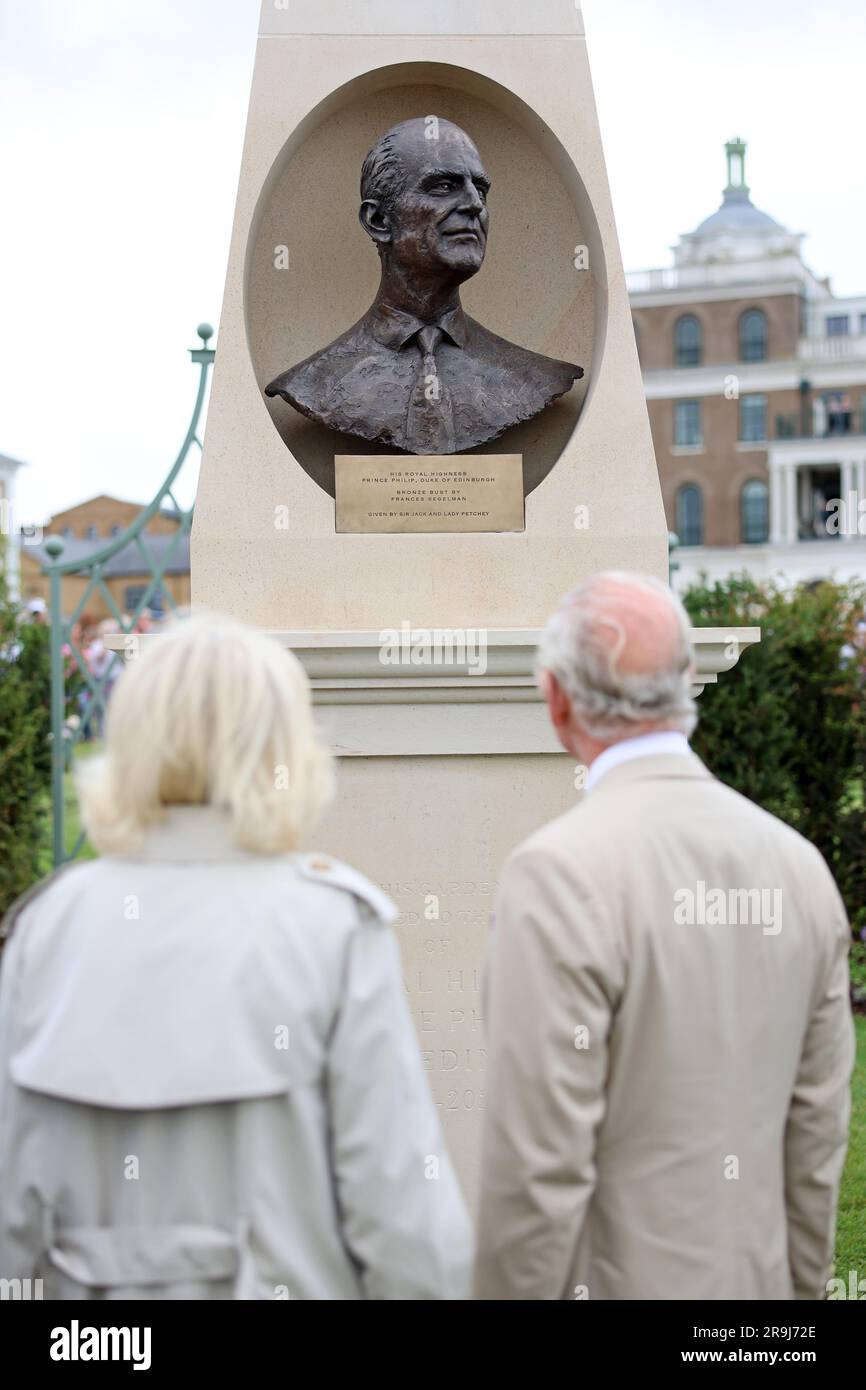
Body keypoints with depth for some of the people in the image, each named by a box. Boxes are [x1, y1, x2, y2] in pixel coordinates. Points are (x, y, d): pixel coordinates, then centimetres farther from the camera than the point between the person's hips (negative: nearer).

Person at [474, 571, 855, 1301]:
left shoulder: (560, 872, -21)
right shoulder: (797, 861, -1)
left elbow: (540, 1165, -20)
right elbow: (819, 1124, 6)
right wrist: (801, 1283, 17)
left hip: (611, 1281, -6)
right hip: (752, 1279, 6)